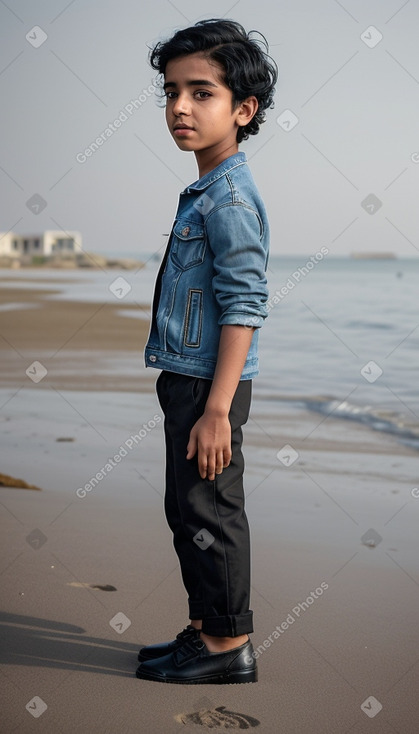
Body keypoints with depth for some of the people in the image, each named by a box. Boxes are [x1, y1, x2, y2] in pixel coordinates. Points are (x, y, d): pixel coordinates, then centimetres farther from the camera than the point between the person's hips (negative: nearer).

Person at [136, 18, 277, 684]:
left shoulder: (231, 198, -16)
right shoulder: (205, 192, 13)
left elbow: (243, 308, -21)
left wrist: (216, 409, -23)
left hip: (209, 386, -10)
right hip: (186, 380, 10)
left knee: (209, 513, -1)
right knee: (187, 511, 17)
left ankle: (230, 645, 12)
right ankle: (206, 627, 30)